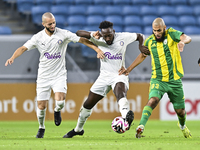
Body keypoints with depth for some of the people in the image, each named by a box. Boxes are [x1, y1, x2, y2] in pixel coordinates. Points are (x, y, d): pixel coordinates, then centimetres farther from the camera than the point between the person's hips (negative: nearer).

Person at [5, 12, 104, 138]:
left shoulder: (63, 34, -7)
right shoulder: (38, 37, -3)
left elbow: (82, 40, -8)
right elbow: (23, 48, -6)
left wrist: (97, 49, -18)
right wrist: (13, 58, -24)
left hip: (59, 75, -1)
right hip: (43, 76, 1)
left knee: (60, 100, -23)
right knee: (41, 105, 1)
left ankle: (57, 111, 14)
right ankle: (41, 128, 28)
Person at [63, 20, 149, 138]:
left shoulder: (123, 38, -7)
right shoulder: (98, 39, -6)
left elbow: (139, 36, 10)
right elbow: (78, 33, -12)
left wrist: (141, 46, -11)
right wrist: (92, 35, -30)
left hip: (119, 75, -4)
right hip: (104, 76, 4)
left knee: (120, 91, -39)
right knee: (88, 104, 10)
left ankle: (126, 117, -67)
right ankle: (78, 129, 33)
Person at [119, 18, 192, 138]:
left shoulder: (171, 34, -7)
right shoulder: (149, 41, 3)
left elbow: (187, 38, -24)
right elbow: (142, 56, 20)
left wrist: (182, 42, -48)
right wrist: (129, 69, 18)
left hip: (174, 80, -1)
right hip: (157, 79, 1)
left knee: (180, 110, 11)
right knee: (152, 100, -28)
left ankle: (182, 126, 43)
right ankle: (141, 127, -35)